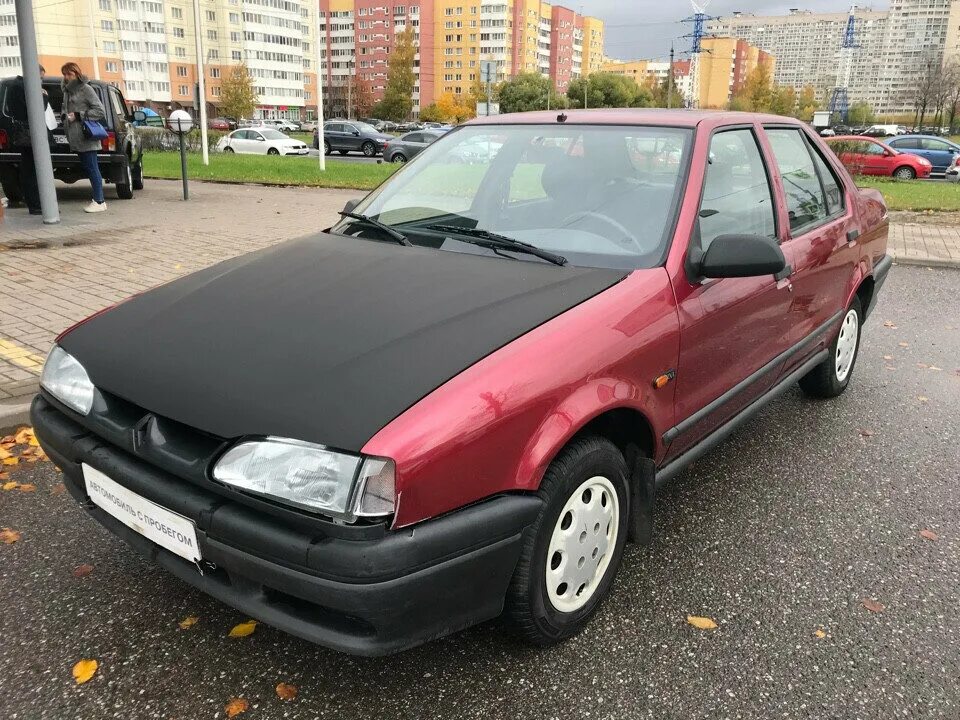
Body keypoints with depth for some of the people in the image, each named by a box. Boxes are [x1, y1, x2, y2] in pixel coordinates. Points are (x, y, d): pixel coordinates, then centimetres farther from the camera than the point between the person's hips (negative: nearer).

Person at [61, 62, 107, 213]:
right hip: (76, 138, 8)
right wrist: (65, 117, 4)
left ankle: (99, 202, -5)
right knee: (87, 168, 9)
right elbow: (65, 110, 27)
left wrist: (78, 115, -12)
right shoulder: (67, 91, 18)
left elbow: (100, 111, -9)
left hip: (86, 137, -8)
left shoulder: (86, 89, -4)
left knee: (92, 168, -7)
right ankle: (97, 199, 15)